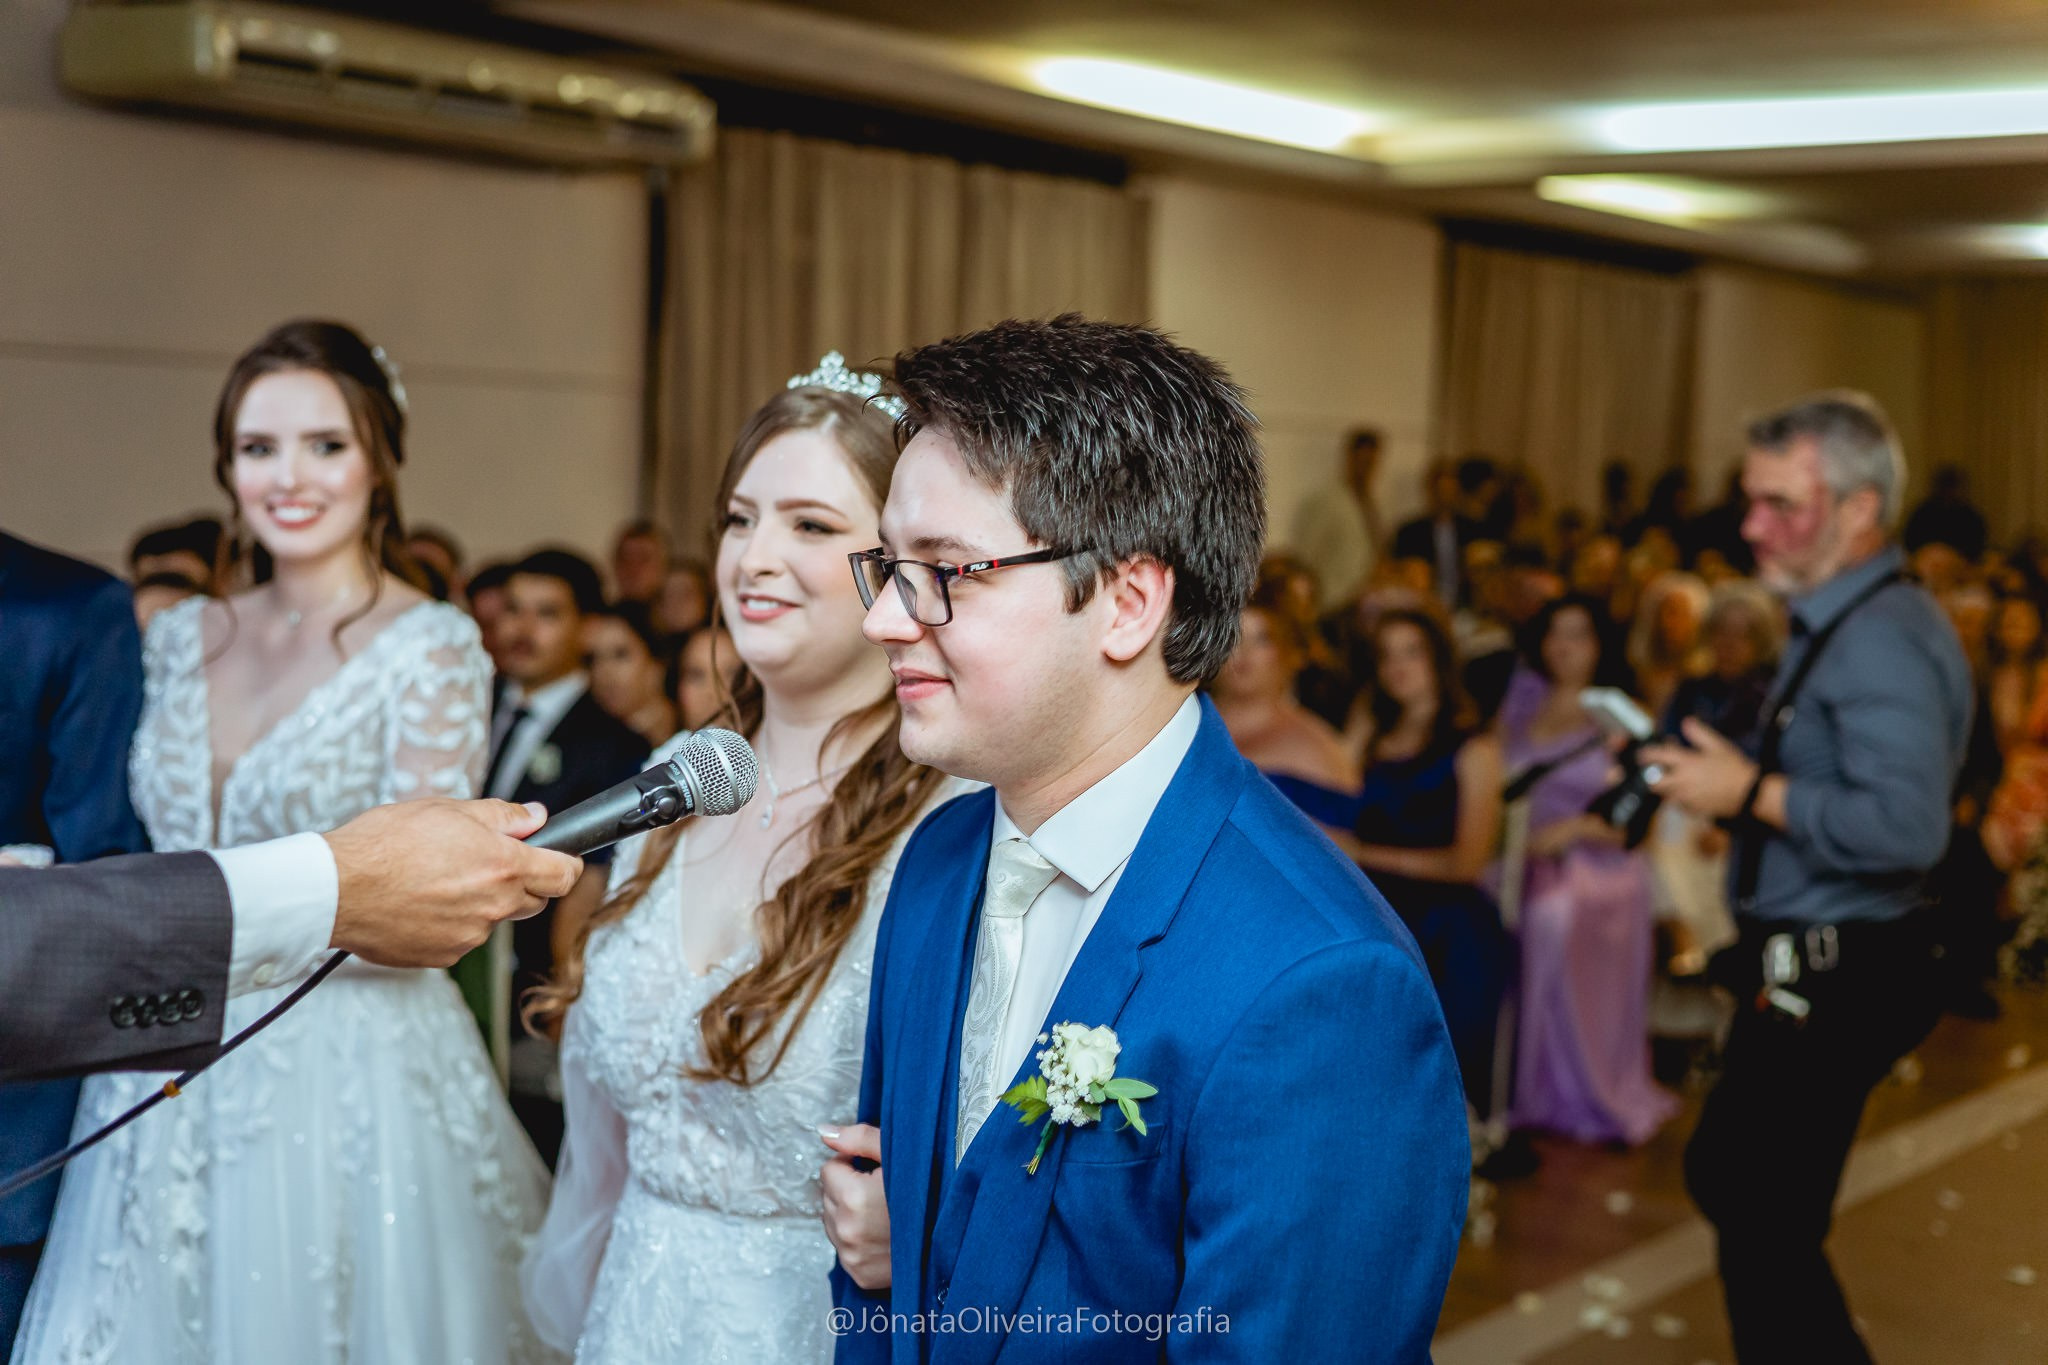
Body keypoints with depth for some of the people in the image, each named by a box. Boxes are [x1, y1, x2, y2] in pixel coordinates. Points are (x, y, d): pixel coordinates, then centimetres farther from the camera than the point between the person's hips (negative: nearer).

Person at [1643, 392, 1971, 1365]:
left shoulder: (1881, 639, -21)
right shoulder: (1839, 623, 11)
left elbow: (1906, 826, -32)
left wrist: (1752, 792, -24)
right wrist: (1727, 771, 5)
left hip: (1833, 983, -11)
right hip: (1809, 969, 11)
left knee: (1767, 1231, -1)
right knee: (1724, 1180, 23)